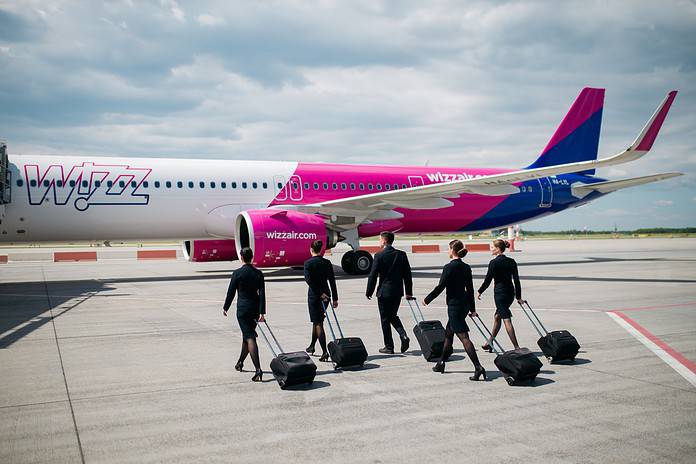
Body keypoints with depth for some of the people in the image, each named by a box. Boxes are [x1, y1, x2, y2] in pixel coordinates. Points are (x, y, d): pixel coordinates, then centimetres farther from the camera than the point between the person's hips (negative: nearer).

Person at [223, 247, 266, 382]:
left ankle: (258, 369, -21)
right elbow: (262, 294, -3)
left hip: (242, 310, -5)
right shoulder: (259, 273, 2)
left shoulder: (237, 273, -8)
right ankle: (240, 363, 39)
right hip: (255, 309, 5)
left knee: (250, 338, -10)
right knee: (247, 336, 21)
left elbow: (231, 292, -3)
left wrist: (225, 308, 11)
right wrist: (262, 313, -5)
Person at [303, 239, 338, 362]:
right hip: (326, 294, 5)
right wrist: (335, 298, 7)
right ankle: (312, 346, 36)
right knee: (317, 321, 21)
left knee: (318, 323, -2)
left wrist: (320, 293, -18)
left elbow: (308, 280, -20)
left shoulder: (308, 263, -9)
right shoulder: (327, 263, 3)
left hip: (314, 295, -5)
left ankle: (325, 352, -10)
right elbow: (332, 281, 4)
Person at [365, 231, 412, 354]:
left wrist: (369, 292, 1)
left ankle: (389, 347, 9)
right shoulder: (402, 255, 3)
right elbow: (407, 274, 6)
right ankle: (403, 336, 1)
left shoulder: (379, 256, -11)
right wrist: (409, 292, 13)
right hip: (398, 291, 5)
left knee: (385, 319, 5)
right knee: (393, 316, 21)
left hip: (384, 292, -5)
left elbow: (373, 275, -10)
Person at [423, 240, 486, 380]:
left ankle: (478, 367, -15)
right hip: (464, 304, 9)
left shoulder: (449, 267, -15)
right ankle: (441, 363, 30)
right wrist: (472, 308, 17)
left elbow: (440, 287, -13)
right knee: (448, 333, 20)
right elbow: (470, 289, 12)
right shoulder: (466, 267, 8)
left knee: (463, 337, -9)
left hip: (454, 305, -9)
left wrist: (427, 299, 0)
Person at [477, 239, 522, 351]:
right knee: (497, 316, 20)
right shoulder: (511, 262, 6)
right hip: (511, 293, 8)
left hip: (500, 293, -8)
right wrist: (519, 297, 11)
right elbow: (516, 280, 6)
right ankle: (489, 342, 31)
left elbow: (488, 279, -9)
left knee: (507, 320, -5)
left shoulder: (494, 262, -12)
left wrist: (480, 291, 5)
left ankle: (516, 347, -8)